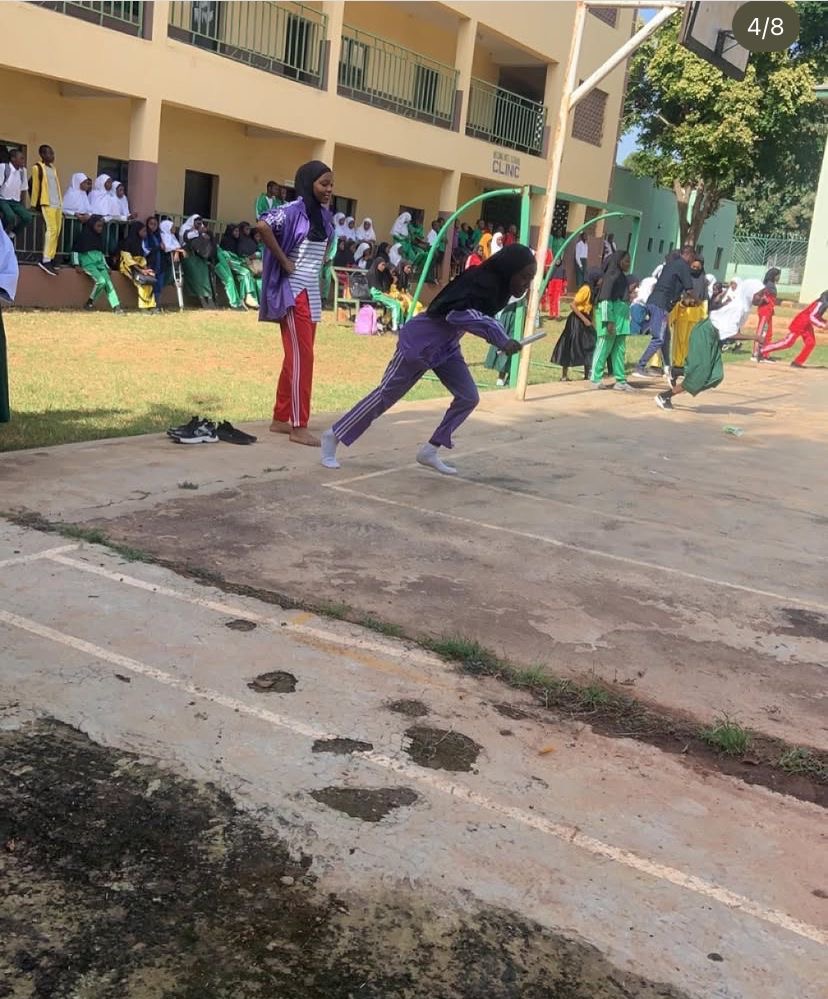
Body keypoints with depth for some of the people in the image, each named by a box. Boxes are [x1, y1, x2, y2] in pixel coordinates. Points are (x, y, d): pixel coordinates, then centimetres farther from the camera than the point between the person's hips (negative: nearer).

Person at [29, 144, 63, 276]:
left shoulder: (53, 168, 20)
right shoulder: (38, 167, -1)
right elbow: (36, 186, 0)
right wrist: (35, 205, 0)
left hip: (57, 204, 8)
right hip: (47, 204, -7)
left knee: (56, 231, 4)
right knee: (52, 229, -18)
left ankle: (50, 259, 8)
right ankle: (45, 261, -21)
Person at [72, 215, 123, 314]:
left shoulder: (100, 236, 18)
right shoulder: (84, 235, 0)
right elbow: (75, 250, 0)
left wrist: (106, 266, 18)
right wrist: (77, 264, -8)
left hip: (100, 263, 5)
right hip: (88, 263, -5)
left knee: (108, 282, -17)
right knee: (101, 281, -27)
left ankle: (116, 307, -27)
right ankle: (90, 302, -8)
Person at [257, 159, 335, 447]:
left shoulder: (324, 215, 11)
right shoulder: (294, 210, -13)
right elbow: (263, 226, -29)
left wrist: (320, 262, 13)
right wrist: (284, 261, -21)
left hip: (312, 293, 8)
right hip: (294, 292, -8)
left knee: (297, 357, 11)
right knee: (302, 357, -8)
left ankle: (281, 419, 20)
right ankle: (299, 427, -4)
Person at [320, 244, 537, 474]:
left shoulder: (499, 286, -1)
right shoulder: (482, 282, -28)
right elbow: (459, 314, -43)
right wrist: (502, 340, -47)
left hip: (446, 346, 9)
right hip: (420, 341, -9)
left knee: (469, 397, 0)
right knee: (386, 395, -1)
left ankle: (430, 451, 12)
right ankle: (333, 436, 14)